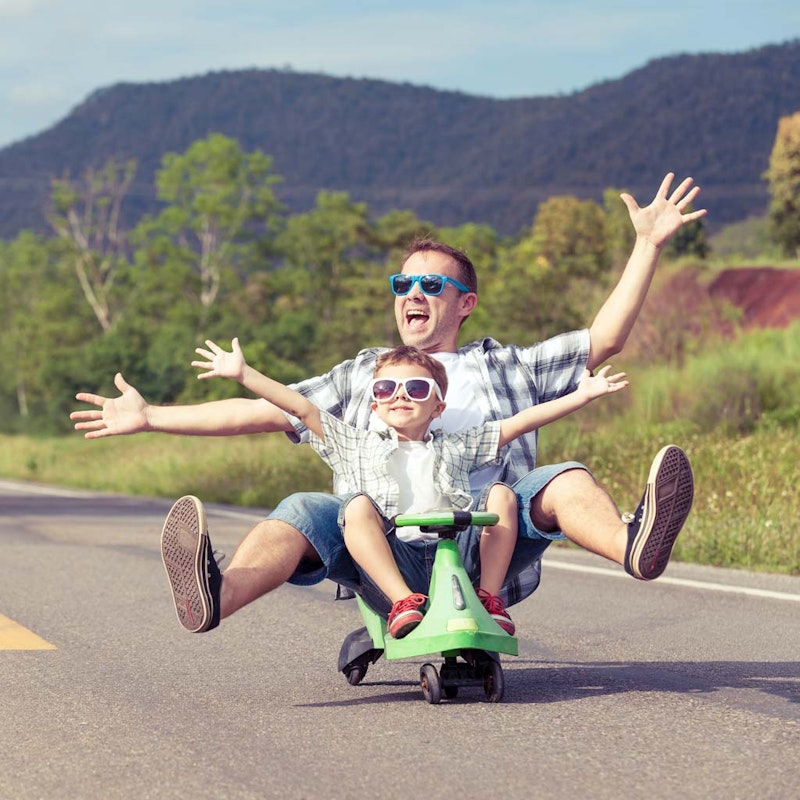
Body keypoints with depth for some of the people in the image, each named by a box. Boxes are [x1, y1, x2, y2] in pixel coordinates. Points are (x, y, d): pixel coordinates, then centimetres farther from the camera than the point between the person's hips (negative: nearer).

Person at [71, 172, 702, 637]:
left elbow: (603, 341, 15)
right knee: (304, 513, -28)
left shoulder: (503, 366, 24)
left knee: (562, 481, -27)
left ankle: (634, 548, -59)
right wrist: (149, 417, 20)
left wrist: (648, 247, 7)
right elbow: (262, 411, 26)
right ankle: (215, 598, -57)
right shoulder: (362, 376, 30)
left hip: (486, 545, -1)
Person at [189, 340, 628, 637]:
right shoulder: (358, 446, 23)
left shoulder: (456, 447, 25)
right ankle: (404, 603, -41)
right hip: (395, 558, -1)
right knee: (358, 506, -26)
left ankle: (490, 595, -18)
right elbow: (302, 408, 17)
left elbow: (518, 423, 20)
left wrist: (581, 395, 15)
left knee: (501, 492, -13)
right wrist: (242, 373, 11)